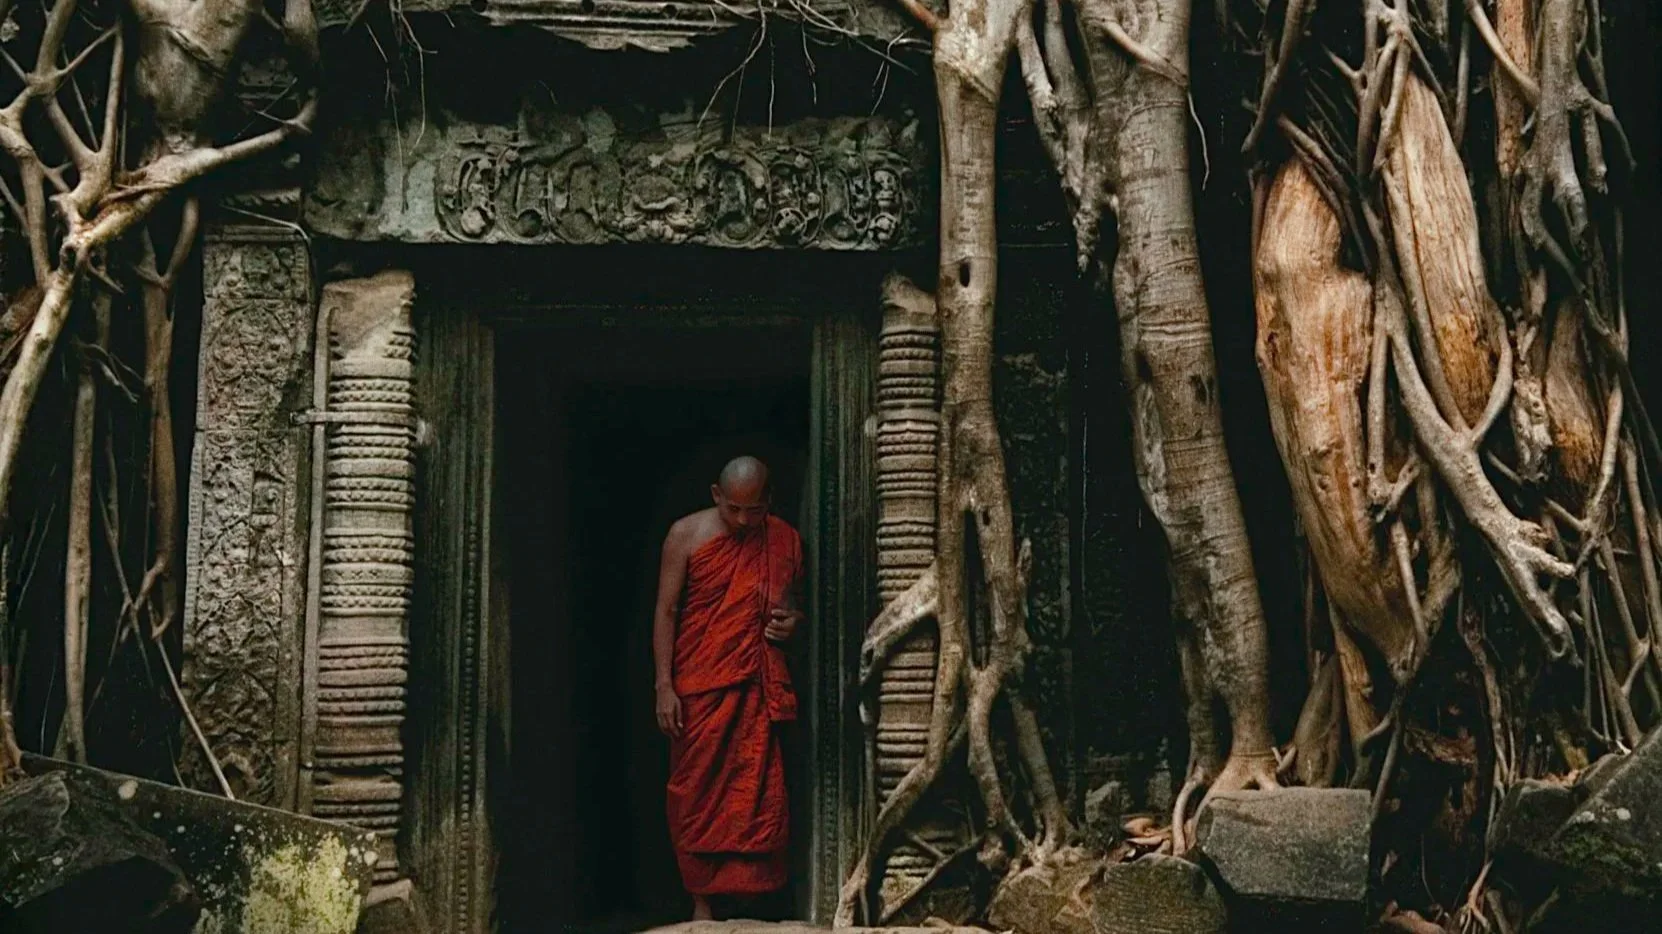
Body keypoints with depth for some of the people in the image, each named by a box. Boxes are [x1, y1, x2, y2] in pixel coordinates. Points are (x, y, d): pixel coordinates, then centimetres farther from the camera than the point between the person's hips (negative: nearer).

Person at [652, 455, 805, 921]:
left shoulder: (785, 540, 6)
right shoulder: (687, 534, -1)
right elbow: (665, 611, -1)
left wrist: (792, 621, -4)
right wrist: (664, 686, -8)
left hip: (758, 688, 2)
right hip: (698, 688, -1)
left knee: (758, 795, -2)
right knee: (696, 794, 2)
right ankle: (702, 902, 11)